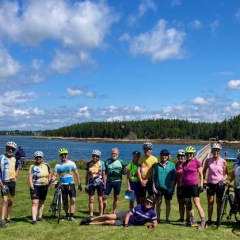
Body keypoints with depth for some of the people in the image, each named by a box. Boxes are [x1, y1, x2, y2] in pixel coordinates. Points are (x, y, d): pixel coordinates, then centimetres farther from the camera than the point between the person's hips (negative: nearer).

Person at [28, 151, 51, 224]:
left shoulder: (46, 165, 3)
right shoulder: (33, 167, -8)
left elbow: (50, 173, 21)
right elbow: (30, 178, -12)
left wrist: (48, 181, 12)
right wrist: (32, 188, -19)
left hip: (44, 186, 4)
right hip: (35, 187, -4)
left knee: (41, 202, 14)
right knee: (35, 203, -11)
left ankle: (40, 216, 28)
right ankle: (34, 219, -15)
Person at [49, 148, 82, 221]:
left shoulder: (72, 163, 2)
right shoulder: (58, 165, 2)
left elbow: (76, 174, 7)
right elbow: (54, 175, -3)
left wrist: (79, 184, 4)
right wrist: (51, 180, -25)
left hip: (71, 185, -1)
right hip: (63, 185, 1)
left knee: (73, 200, -12)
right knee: (65, 201, 9)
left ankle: (71, 216, -7)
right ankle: (67, 215, 21)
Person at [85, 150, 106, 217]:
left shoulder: (101, 163, -1)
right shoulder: (89, 164, 1)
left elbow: (103, 175, 3)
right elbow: (87, 175, 6)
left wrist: (104, 185, 1)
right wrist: (86, 185, 2)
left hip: (99, 183, -1)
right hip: (91, 184, 1)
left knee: (100, 200, 4)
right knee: (91, 200, 2)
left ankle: (101, 215, 11)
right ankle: (91, 215, 9)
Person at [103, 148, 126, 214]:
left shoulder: (121, 162, 4)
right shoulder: (106, 161, 5)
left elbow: (125, 172, 8)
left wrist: (123, 171, -13)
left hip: (117, 181, 0)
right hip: (108, 181, 0)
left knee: (116, 197, 7)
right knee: (104, 196, -2)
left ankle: (114, 212, 18)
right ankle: (103, 212, 10)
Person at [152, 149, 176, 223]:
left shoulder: (171, 165, 1)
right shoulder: (157, 165, 4)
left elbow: (174, 177, 0)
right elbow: (154, 176, 6)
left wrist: (171, 187, -7)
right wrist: (153, 187, 0)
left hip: (168, 187, -1)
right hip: (159, 187, 1)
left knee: (168, 202, 8)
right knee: (158, 202, 3)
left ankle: (167, 218, 16)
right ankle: (158, 218, 11)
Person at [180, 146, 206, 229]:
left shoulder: (197, 162, -2)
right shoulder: (184, 164, 12)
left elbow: (201, 174, 0)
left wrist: (201, 185, -6)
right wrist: (180, 184, 16)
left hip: (194, 185, -6)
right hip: (185, 186, 6)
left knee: (197, 203, -12)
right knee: (188, 204, 8)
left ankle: (203, 221, -10)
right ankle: (192, 220, 19)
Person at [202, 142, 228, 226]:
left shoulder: (223, 161, -3)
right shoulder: (208, 161, 0)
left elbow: (226, 174, 3)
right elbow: (204, 172, 9)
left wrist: (223, 180, -15)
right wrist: (204, 181, 0)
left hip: (220, 184, -1)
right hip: (210, 184, 1)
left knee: (219, 202, 7)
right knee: (210, 202, 2)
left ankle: (218, 219, 18)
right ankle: (209, 219, 9)